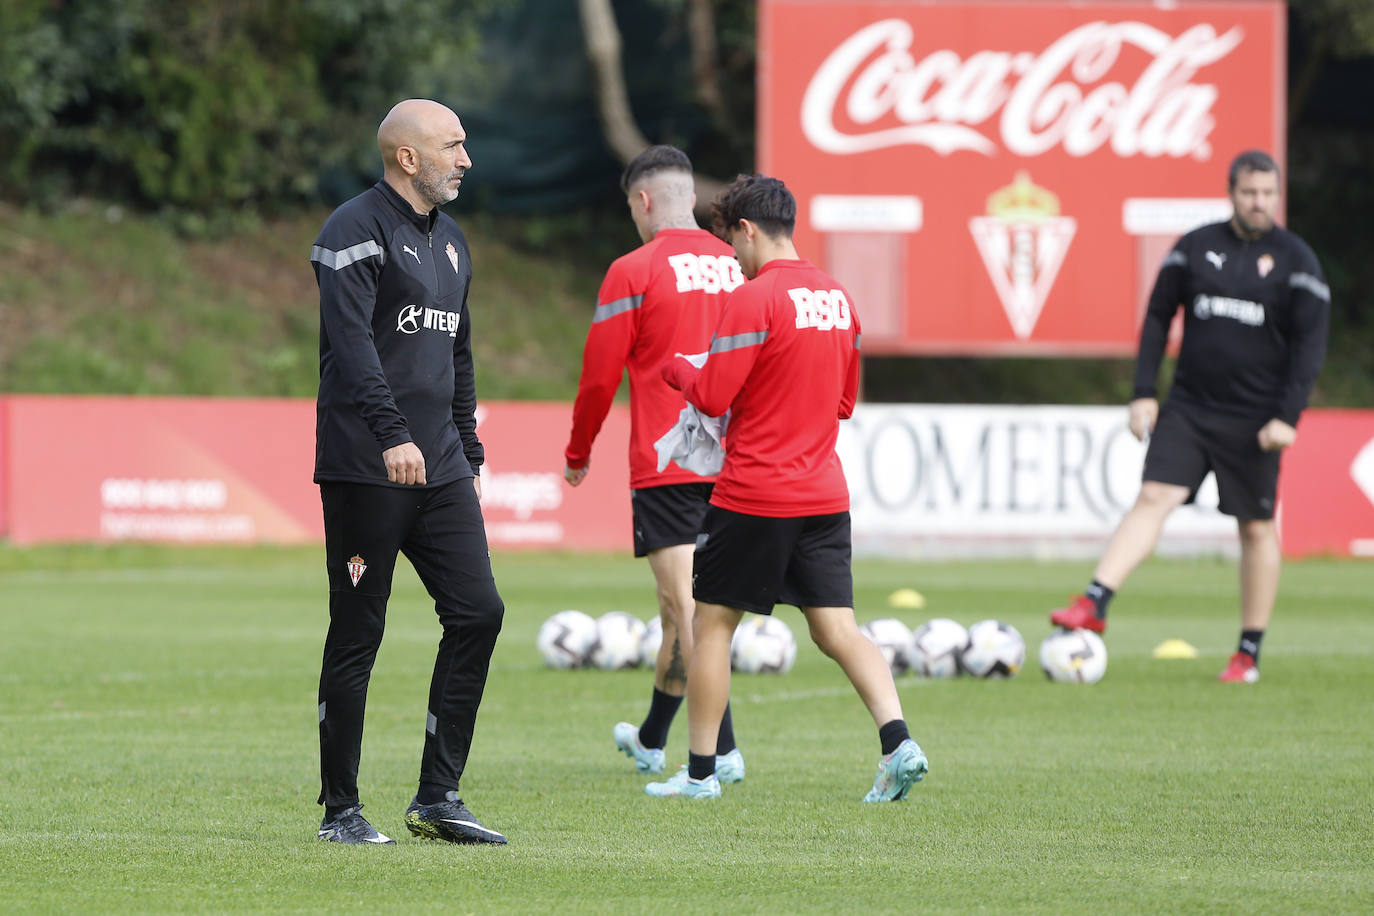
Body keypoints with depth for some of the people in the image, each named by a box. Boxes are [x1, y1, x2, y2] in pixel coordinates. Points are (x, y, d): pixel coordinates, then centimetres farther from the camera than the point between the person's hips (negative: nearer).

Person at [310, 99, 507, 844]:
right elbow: (351, 340, -21)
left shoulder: (449, 242, 19)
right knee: (357, 635, -3)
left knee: (477, 610, -2)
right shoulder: (356, 232, -9)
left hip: (437, 466, 8)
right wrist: (392, 433, -32)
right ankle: (340, 810, 5)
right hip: (364, 469, -8)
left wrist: (468, 456, 22)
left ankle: (437, 796, 4)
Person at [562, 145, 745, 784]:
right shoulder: (736, 267, 7)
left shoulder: (634, 272, -7)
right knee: (683, 603, 17)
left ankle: (722, 751, -16)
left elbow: (598, 377, -4)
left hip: (664, 464, -6)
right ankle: (651, 739, 30)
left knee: (685, 606, -7)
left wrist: (578, 455, 10)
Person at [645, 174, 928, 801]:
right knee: (837, 628, 3)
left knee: (712, 624, 7)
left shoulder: (754, 298, -13)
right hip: (824, 494, 6)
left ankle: (700, 772, 11)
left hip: (753, 496, -6)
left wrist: (677, 369, 6)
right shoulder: (837, 298, 10)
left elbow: (713, 396, -13)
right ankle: (897, 742, -16)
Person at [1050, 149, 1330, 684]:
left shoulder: (1295, 261, -2)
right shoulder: (1196, 247, 5)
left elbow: (1310, 343, -5)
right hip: (1188, 408, 2)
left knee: (1257, 527, 3)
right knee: (1153, 498, -13)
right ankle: (1094, 605, -23)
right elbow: (1158, 317, 9)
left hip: (1254, 420, -2)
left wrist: (1287, 417, -13)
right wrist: (1143, 393, 2)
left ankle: (1249, 654, 11)